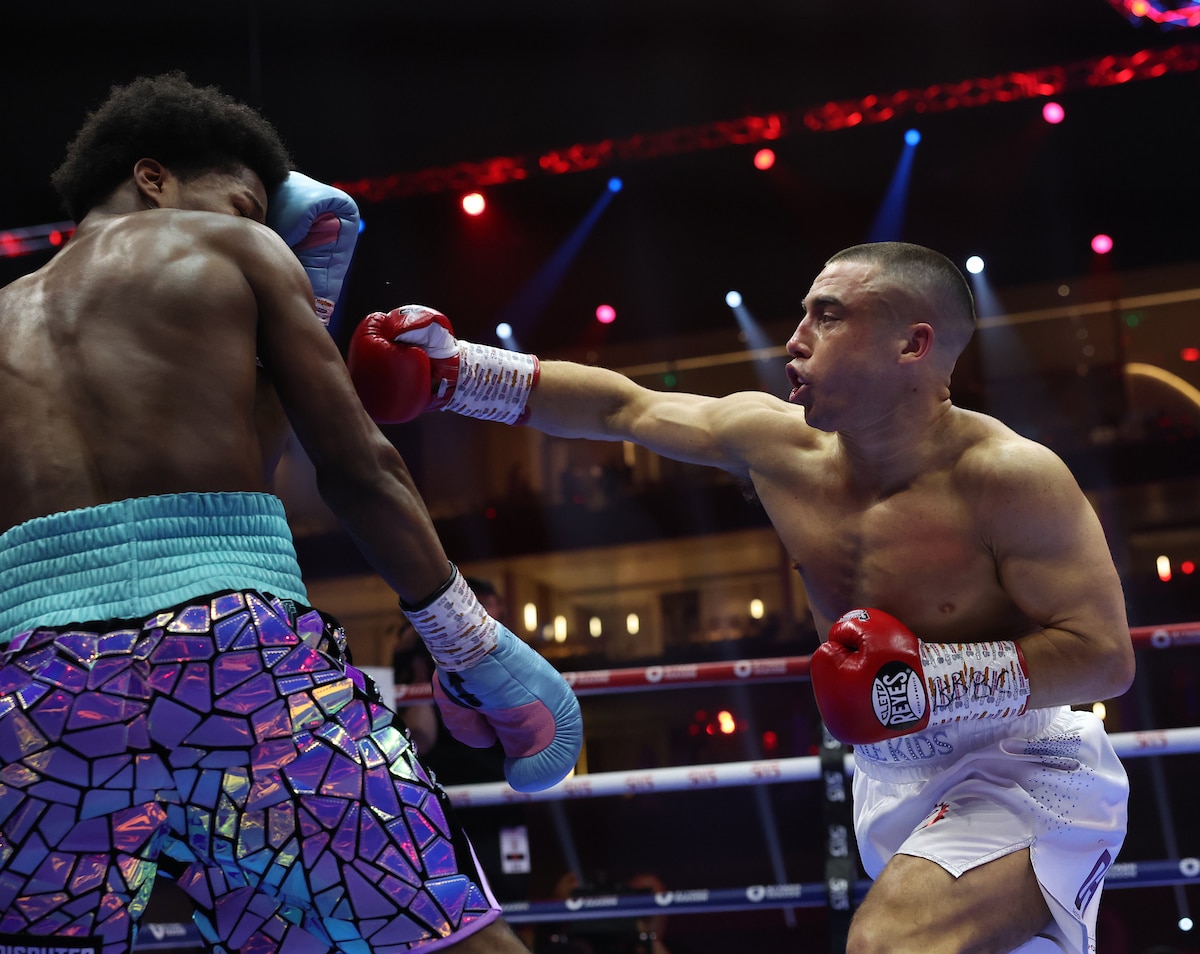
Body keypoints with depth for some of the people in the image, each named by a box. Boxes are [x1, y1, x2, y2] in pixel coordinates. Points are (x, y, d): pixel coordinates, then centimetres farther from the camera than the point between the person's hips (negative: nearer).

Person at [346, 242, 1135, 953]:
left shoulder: (1008, 477, -23)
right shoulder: (776, 444, -4)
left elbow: (1107, 656, -22)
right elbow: (623, 406, 7)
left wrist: (933, 678, -31)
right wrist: (457, 375, 4)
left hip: (1027, 771, -7)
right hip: (895, 784, 7)